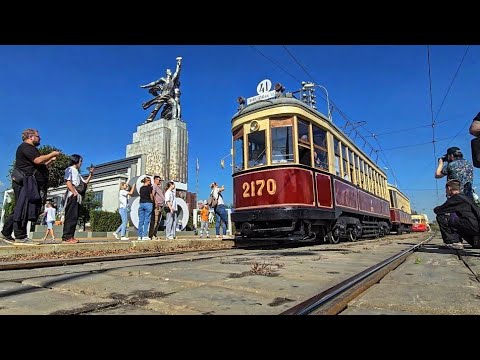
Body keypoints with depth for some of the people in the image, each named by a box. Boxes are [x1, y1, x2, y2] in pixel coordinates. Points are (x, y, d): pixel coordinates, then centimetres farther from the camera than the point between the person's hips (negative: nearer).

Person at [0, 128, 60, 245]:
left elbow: (40, 166, 27)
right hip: (25, 182, -11)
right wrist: (52, 154, -7)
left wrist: (51, 160, 18)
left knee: (20, 209, 11)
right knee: (23, 208, -11)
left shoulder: (30, 148, 28)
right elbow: (38, 160, -20)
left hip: (29, 183, 11)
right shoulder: (25, 147, -4)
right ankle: (20, 236, -11)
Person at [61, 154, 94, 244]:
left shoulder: (77, 173, 28)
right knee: (71, 217, -14)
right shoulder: (70, 169, 3)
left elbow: (85, 183, 28)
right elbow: (68, 182, -10)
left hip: (77, 197, 9)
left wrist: (91, 174, 19)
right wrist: (74, 193, -18)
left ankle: (70, 236, 7)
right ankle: (67, 237, -16)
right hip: (72, 196, -9)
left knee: (74, 217, 6)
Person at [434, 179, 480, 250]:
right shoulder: (464, 197, 19)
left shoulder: (455, 198, -8)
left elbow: (437, 210, -7)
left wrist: (436, 209, 15)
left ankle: (453, 242, -6)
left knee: (441, 217, -9)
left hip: (471, 226, -9)